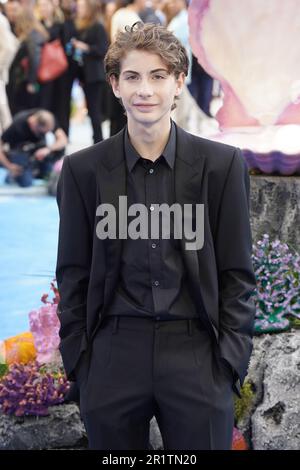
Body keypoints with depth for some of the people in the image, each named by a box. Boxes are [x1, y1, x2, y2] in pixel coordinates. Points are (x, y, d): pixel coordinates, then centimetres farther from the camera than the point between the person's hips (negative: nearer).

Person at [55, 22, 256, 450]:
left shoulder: (222, 165, 1)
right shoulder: (83, 170, 3)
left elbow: (237, 271, 3)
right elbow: (73, 272, 7)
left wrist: (231, 360, -2)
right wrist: (77, 360, 2)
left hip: (197, 355, -1)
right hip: (114, 356, 1)